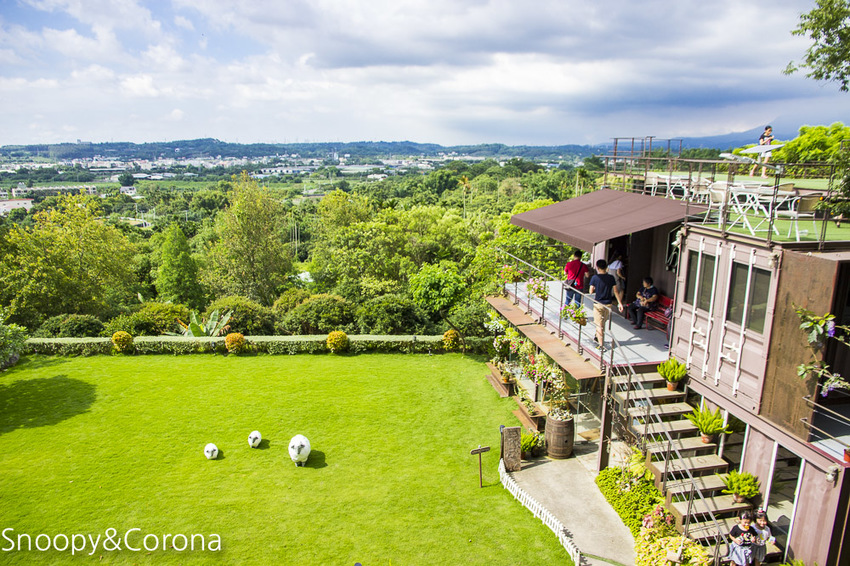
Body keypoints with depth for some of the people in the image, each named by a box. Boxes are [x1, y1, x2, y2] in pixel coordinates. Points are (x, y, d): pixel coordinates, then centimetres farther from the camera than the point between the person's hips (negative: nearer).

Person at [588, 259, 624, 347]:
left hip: (598, 304, -4)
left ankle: (600, 344, -2)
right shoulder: (611, 278, -1)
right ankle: (598, 337, 38)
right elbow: (616, 291, 1)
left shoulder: (595, 278, -11)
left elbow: (591, 292, -8)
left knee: (599, 325, 2)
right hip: (608, 304, 4)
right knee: (602, 323, 21)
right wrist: (620, 303, 6)